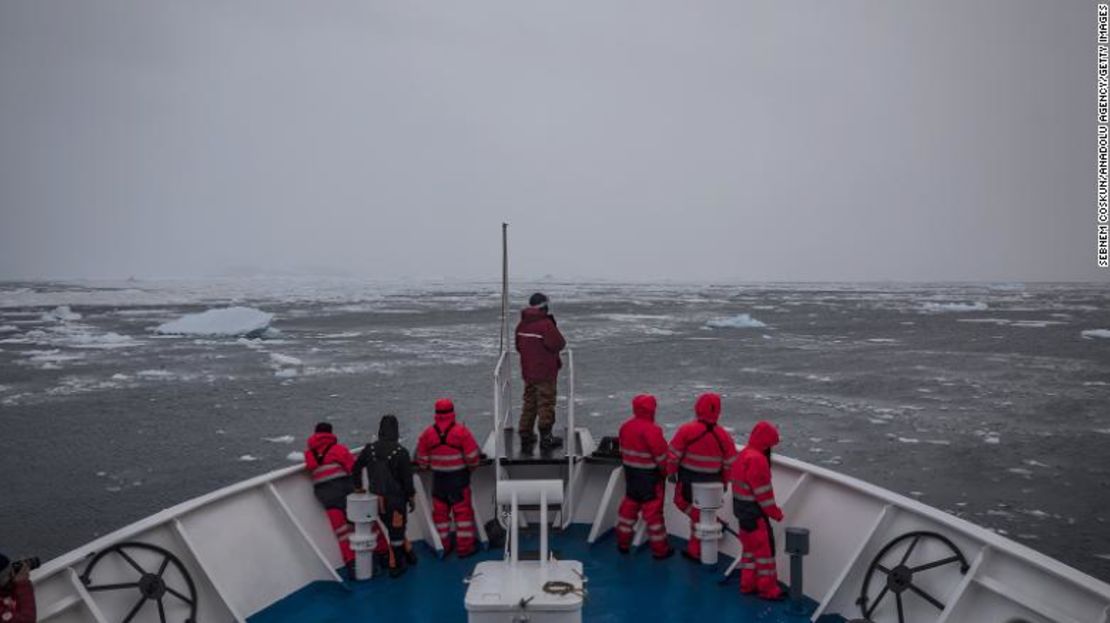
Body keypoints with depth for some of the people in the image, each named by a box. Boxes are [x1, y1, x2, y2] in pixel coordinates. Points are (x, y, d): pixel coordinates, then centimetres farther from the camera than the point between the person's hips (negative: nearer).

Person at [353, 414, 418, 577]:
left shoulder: (369, 449, -3)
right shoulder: (401, 452, -16)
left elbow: (356, 467, 4)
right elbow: (407, 478, -12)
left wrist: (358, 486, 19)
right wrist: (411, 498, 0)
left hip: (376, 499, 4)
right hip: (395, 498, -4)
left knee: (395, 529, 20)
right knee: (396, 531, 7)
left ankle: (408, 553, 31)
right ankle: (395, 566, 15)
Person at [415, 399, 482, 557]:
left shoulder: (428, 433, -5)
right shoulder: (461, 431, -14)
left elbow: (422, 460, 4)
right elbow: (472, 457, -10)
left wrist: (428, 467, 24)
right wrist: (471, 467, 10)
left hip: (438, 478, 3)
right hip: (459, 477, -3)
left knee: (440, 512, 14)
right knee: (463, 511, 6)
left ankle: (442, 546, 21)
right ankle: (465, 546, 10)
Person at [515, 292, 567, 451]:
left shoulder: (521, 325, 4)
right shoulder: (546, 324, -20)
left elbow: (519, 346, 14)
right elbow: (559, 344, -18)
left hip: (527, 372, 7)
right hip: (545, 373, -6)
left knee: (529, 403, 15)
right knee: (546, 404, 5)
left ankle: (525, 437, 18)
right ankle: (546, 438, 12)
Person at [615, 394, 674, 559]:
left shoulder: (625, 427, 1)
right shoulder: (652, 430, -23)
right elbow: (661, 455, -19)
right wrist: (666, 471, -3)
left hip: (630, 474, 7)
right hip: (649, 476, -7)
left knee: (629, 507, 18)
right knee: (653, 511, 2)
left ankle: (623, 543, 27)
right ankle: (659, 549, 12)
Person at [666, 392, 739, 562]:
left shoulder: (686, 430, -17)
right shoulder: (724, 436, -7)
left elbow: (673, 454, -11)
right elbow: (730, 464, 0)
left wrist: (671, 472, 5)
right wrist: (724, 481, 15)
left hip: (688, 480, -3)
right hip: (711, 483, 3)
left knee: (681, 501, 20)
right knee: (701, 515, 18)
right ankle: (695, 551, 25)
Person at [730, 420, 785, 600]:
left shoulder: (744, 455, 8)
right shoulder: (757, 459, -23)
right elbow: (763, 491, -21)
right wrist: (775, 512, -10)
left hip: (743, 510, 10)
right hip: (754, 513, -10)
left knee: (750, 545, 19)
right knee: (765, 547, 0)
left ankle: (748, 583, 27)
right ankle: (768, 588, 8)